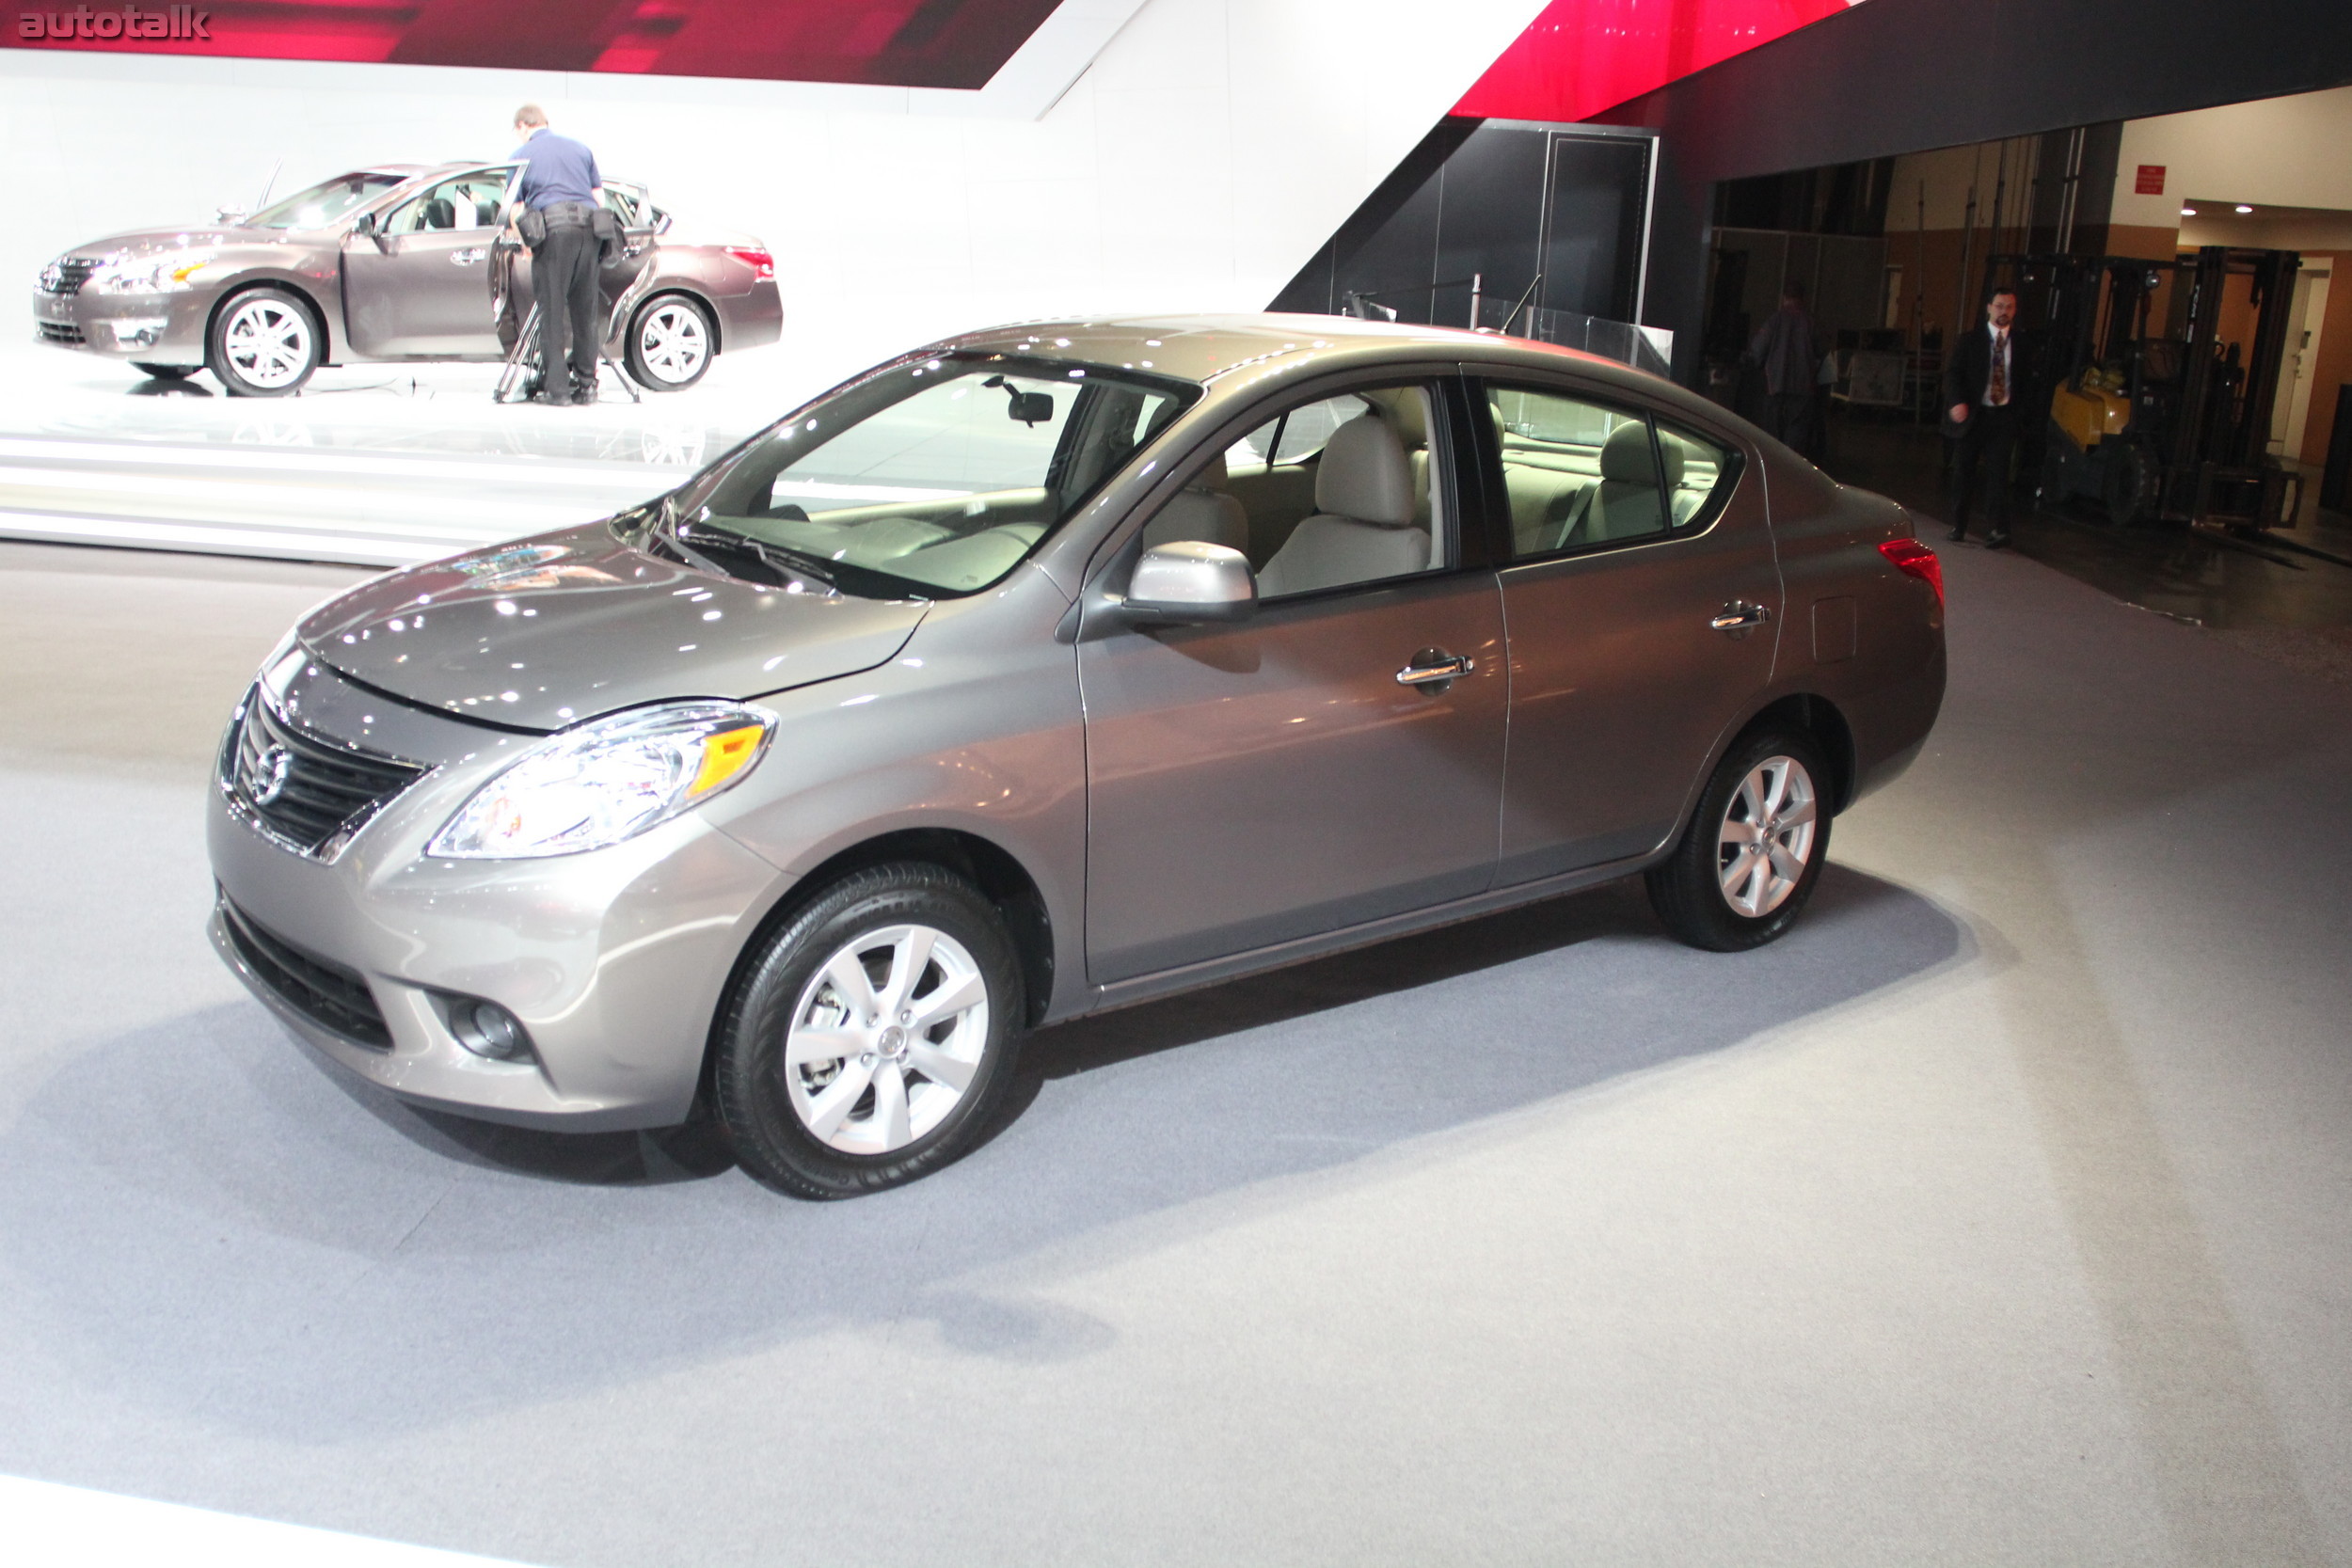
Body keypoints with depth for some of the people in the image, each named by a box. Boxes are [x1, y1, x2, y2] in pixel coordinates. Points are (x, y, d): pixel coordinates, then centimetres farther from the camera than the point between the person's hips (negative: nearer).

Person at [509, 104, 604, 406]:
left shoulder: (522, 156, 12)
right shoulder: (580, 149, 20)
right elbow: (600, 198, 19)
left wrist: (524, 240, 23)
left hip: (551, 232, -3)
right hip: (588, 228, 3)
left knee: (552, 311, 0)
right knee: (585, 310, 8)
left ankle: (556, 387, -3)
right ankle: (586, 384, 9)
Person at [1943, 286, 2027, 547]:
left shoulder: (2020, 346, 7)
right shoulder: (1970, 342, 3)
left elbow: (2024, 383, 8)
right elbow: (1953, 372, -5)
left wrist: (2018, 413, -2)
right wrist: (1957, 402, -21)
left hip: (2004, 417, 0)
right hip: (1972, 415, 0)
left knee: (1998, 474, -8)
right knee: (1964, 473, 7)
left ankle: (1996, 530, -13)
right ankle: (1958, 526, 20)